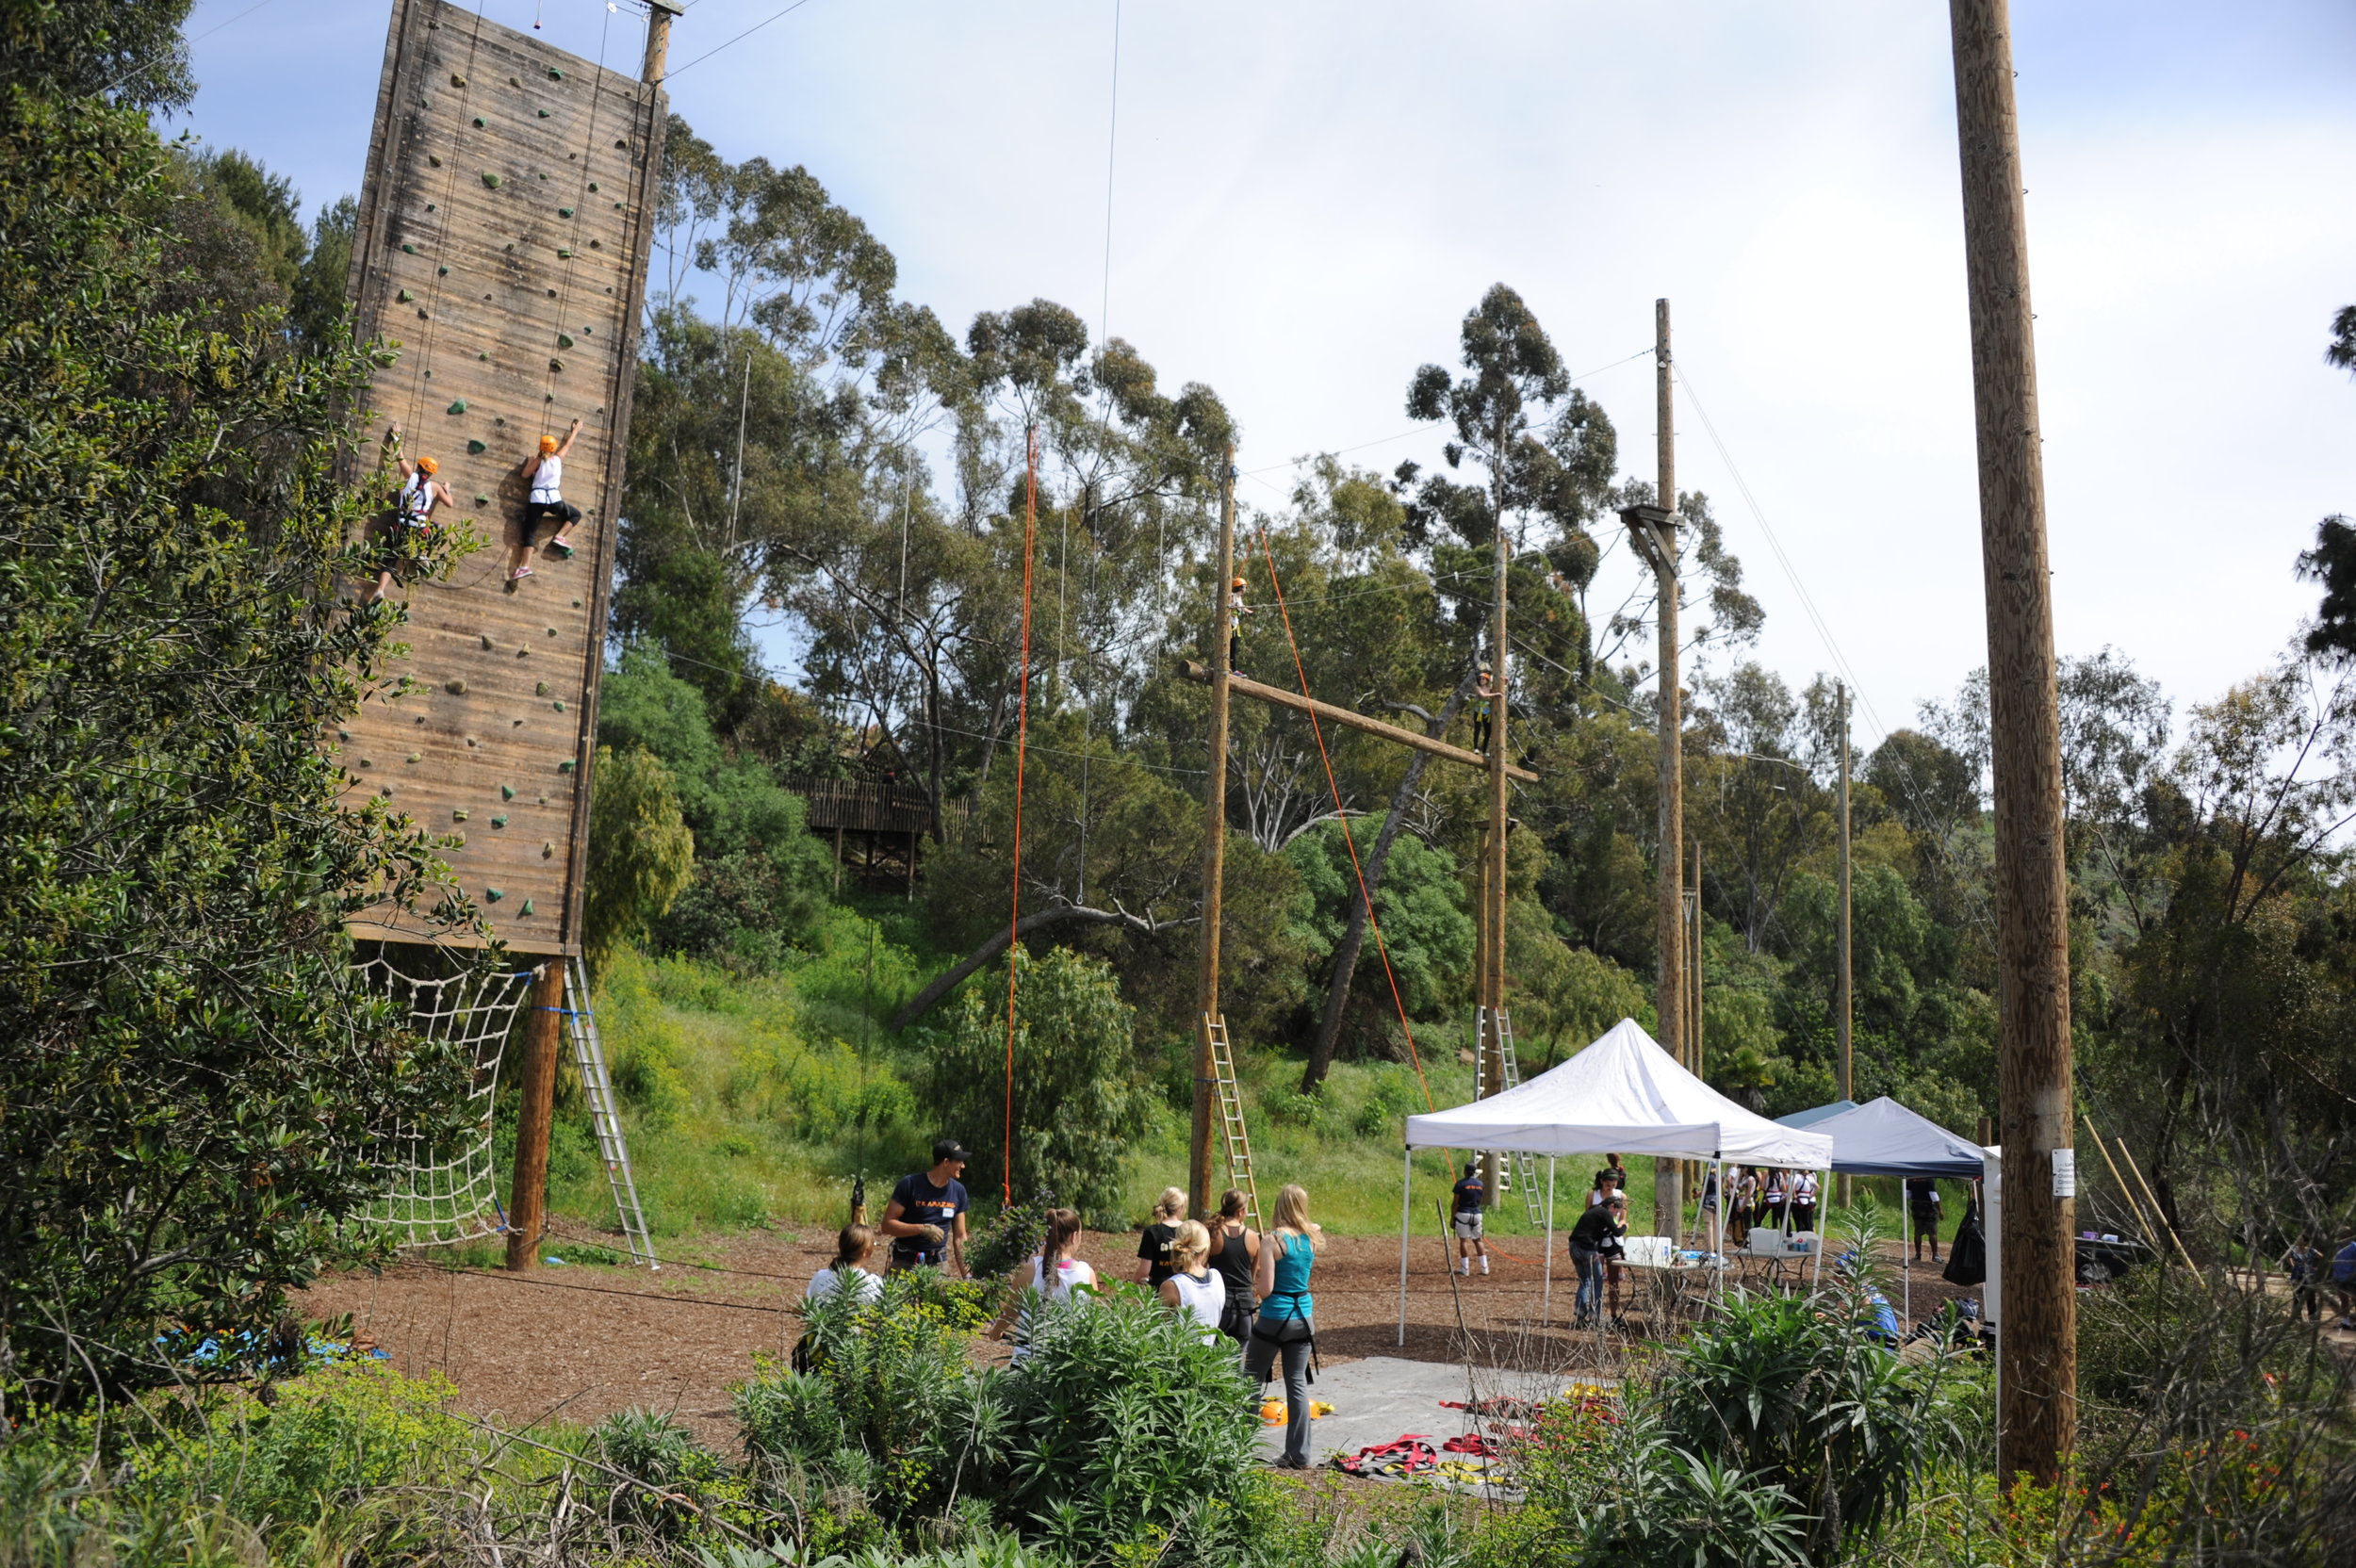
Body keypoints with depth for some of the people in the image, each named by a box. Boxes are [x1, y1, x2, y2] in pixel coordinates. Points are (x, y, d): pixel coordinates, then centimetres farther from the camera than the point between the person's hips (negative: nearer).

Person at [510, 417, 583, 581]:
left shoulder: (538, 460, 8)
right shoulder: (558, 458, 11)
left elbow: (525, 474, 3)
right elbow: (568, 444, 27)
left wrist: (530, 461, 17)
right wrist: (576, 430, 42)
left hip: (537, 499, 0)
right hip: (554, 499, 0)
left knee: (529, 534, -1)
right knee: (576, 514, 25)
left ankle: (524, 566, -17)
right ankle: (559, 537, 5)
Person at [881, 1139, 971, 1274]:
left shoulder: (958, 1191, 4)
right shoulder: (910, 1184, -10)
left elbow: (959, 1238, 7)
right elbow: (887, 1225, -12)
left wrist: (966, 1274, 0)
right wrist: (923, 1229, -24)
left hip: (938, 1264, 4)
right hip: (906, 1263, -3)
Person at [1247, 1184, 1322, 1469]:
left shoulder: (1272, 1240, -15)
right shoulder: (1312, 1238, 0)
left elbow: (1266, 1289, -15)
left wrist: (1255, 1282, 3)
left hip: (1275, 1319, -5)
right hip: (1303, 1319, 5)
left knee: (1251, 1381, 10)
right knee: (1297, 1384, 10)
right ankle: (1299, 1456, 12)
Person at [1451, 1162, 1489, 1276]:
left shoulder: (1461, 1184, -10)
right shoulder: (1481, 1184, 5)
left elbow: (1455, 1203, -8)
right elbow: (1480, 1201, 14)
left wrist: (1452, 1217, -1)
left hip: (1463, 1214, -4)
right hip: (1477, 1214, 4)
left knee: (1463, 1240, 0)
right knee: (1477, 1240, 13)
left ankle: (1465, 1268, -1)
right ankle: (1484, 1267, 10)